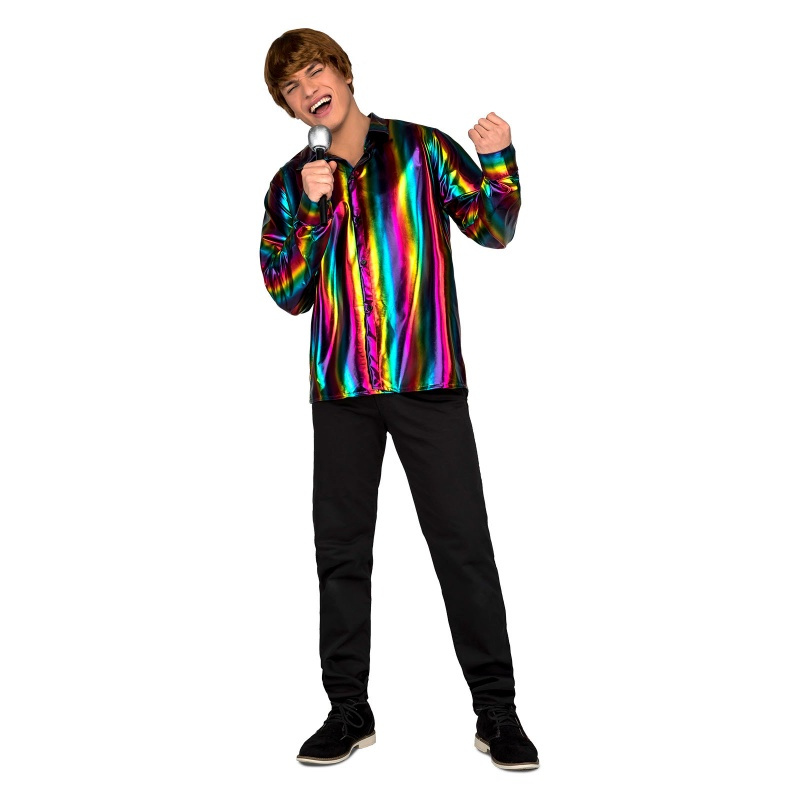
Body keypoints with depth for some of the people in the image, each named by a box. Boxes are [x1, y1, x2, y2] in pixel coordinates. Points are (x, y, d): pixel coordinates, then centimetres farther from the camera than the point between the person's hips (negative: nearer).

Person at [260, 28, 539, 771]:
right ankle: (349, 709, 20)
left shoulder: (422, 149, 6)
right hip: (340, 387, 3)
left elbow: (494, 229, 5)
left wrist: (499, 159, -11)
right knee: (340, 548, 7)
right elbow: (287, 293, 4)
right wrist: (314, 209, -7)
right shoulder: (292, 183, 11)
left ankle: (496, 710, 8)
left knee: (463, 542, -3)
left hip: (428, 378, -2)